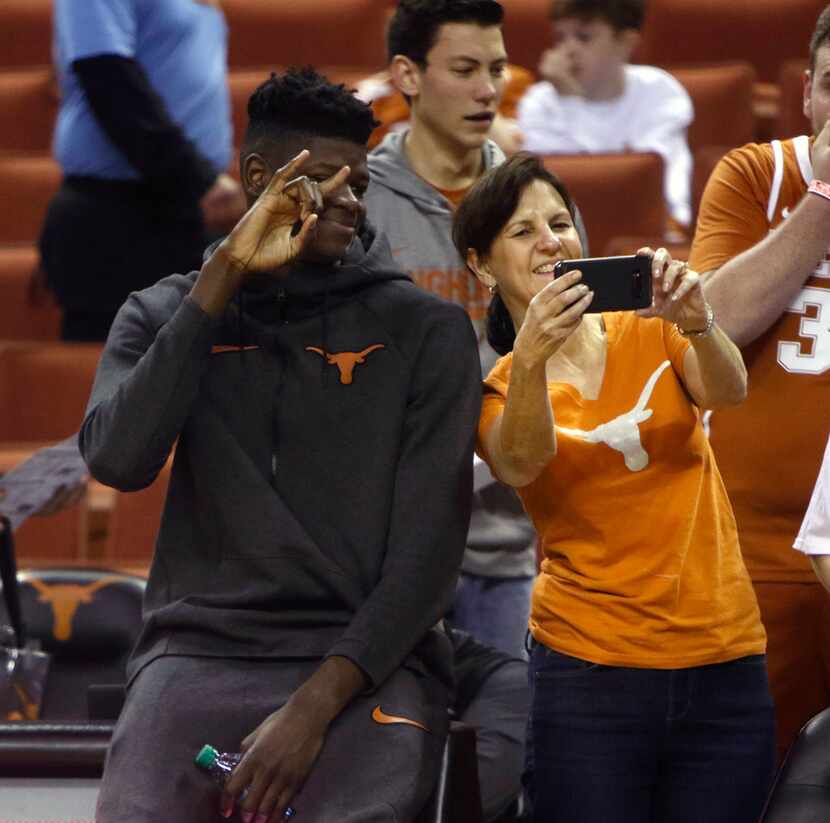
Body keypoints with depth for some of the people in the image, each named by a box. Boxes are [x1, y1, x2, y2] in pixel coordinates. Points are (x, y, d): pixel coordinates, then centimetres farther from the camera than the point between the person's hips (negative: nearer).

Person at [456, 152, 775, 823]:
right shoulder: (495, 387, 4)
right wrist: (529, 359, -34)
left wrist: (697, 325, -33)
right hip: (591, 667, -1)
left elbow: (728, 391, -12)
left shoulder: (650, 332, 7)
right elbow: (521, 465, -17)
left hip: (724, 660, 1)